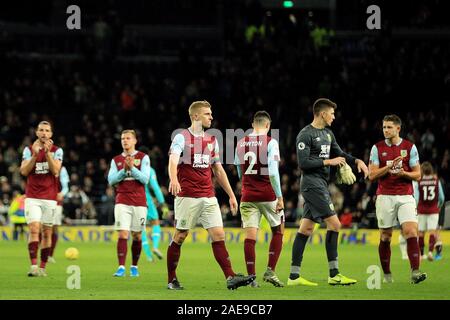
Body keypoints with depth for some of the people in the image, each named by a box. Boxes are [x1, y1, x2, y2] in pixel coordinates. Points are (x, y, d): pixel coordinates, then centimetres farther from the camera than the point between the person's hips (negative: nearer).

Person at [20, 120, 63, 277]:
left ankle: (42, 267, 10)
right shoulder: (29, 149, 5)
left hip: (49, 198, 1)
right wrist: (35, 155, -16)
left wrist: (47, 153, -18)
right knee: (34, 229, -15)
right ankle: (33, 266, -21)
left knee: (47, 232, 4)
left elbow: (55, 171, -10)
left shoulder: (56, 150, 3)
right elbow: (24, 171, -5)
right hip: (32, 197, -1)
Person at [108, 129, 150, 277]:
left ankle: (134, 267, 18)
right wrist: (124, 170, -11)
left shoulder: (143, 158, 3)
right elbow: (111, 180, 2)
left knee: (136, 236, 5)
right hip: (122, 202, 1)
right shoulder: (116, 160, 11)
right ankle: (121, 267, -15)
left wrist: (132, 168, -18)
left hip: (139, 202, -1)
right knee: (123, 234, -11)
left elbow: (145, 179, -6)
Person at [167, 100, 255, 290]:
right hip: (187, 196, -5)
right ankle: (171, 280, 11)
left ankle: (230, 277, -11)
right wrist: (173, 180, -43)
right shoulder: (182, 137, -5)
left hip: (208, 197, 5)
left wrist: (231, 195, 17)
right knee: (180, 237, 1)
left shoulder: (212, 140, 15)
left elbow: (218, 170, 21)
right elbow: (173, 160, -23)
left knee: (218, 235, -5)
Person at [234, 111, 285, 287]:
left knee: (250, 235, 1)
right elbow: (273, 172, -16)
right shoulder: (270, 142, -7)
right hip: (268, 196, -3)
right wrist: (279, 196, -12)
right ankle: (270, 271, 4)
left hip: (247, 196, 3)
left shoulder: (241, 144, 7)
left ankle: (251, 276, -5)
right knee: (278, 231, 13)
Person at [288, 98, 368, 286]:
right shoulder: (306, 135, -11)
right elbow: (303, 162, -17)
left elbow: (339, 153, 25)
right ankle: (334, 274, -8)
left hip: (321, 184, 9)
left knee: (306, 229, 7)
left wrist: (357, 161, 7)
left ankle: (294, 276, 7)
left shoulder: (328, 134, 16)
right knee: (334, 224, -12)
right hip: (312, 184, -9)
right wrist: (328, 162, -13)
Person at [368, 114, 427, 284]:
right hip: (385, 197, 1)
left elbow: (417, 175, 6)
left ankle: (415, 272, -21)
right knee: (385, 237, 3)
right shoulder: (377, 148, 5)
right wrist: (389, 166, -15)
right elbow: (372, 175, -1)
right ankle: (387, 275, 15)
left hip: (405, 196, -1)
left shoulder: (410, 147, 5)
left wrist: (404, 173, -15)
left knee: (411, 232, -16)